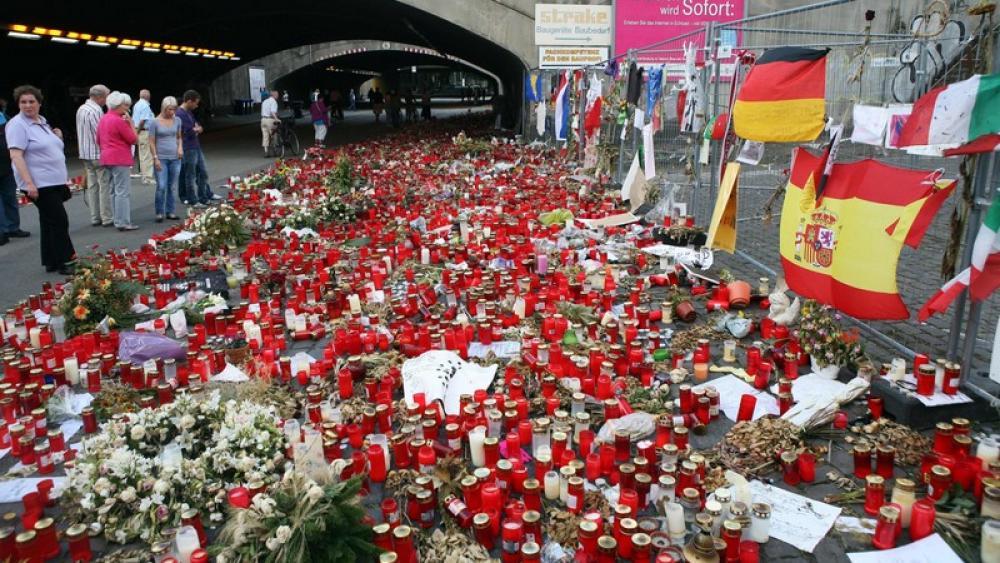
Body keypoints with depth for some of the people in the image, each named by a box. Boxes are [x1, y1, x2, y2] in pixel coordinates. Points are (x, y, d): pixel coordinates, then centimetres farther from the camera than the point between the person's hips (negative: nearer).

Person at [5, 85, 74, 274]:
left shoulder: (42, 122, 15)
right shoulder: (17, 124, -11)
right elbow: (16, 155, -19)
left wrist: (57, 137, 10)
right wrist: (29, 183, -26)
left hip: (54, 181, 8)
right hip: (39, 184, -8)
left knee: (50, 222, 11)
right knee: (59, 221, -9)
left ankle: (51, 262, 18)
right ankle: (62, 261, -1)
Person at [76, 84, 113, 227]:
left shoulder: (81, 109, 14)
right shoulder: (96, 110, -16)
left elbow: (81, 132, 19)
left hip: (85, 153, 9)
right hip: (99, 153, -9)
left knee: (92, 185, 10)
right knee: (105, 185, -5)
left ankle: (95, 218, 14)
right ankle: (106, 218, -4)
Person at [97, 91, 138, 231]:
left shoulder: (103, 119, 14)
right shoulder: (119, 121, -14)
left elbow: (98, 140, 21)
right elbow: (134, 139, -12)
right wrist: (131, 123, -5)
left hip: (107, 158, 10)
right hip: (120, 160, -10)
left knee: (115, 191, 14)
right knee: (123, 192, -9)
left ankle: (117, 220, 18)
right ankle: (123, 222, -11)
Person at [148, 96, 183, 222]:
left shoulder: (177, 121, 8)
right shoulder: (155, 122, -4)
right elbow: (152, 142, -3)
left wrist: (180, 147, 0)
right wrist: (155, 158, -10)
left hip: (175, 158, 4)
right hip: (161, 158, -4)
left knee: (172, 187, 7)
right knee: (161, 186, -9)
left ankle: (170, 212, 16)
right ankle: (159, 213, 1)